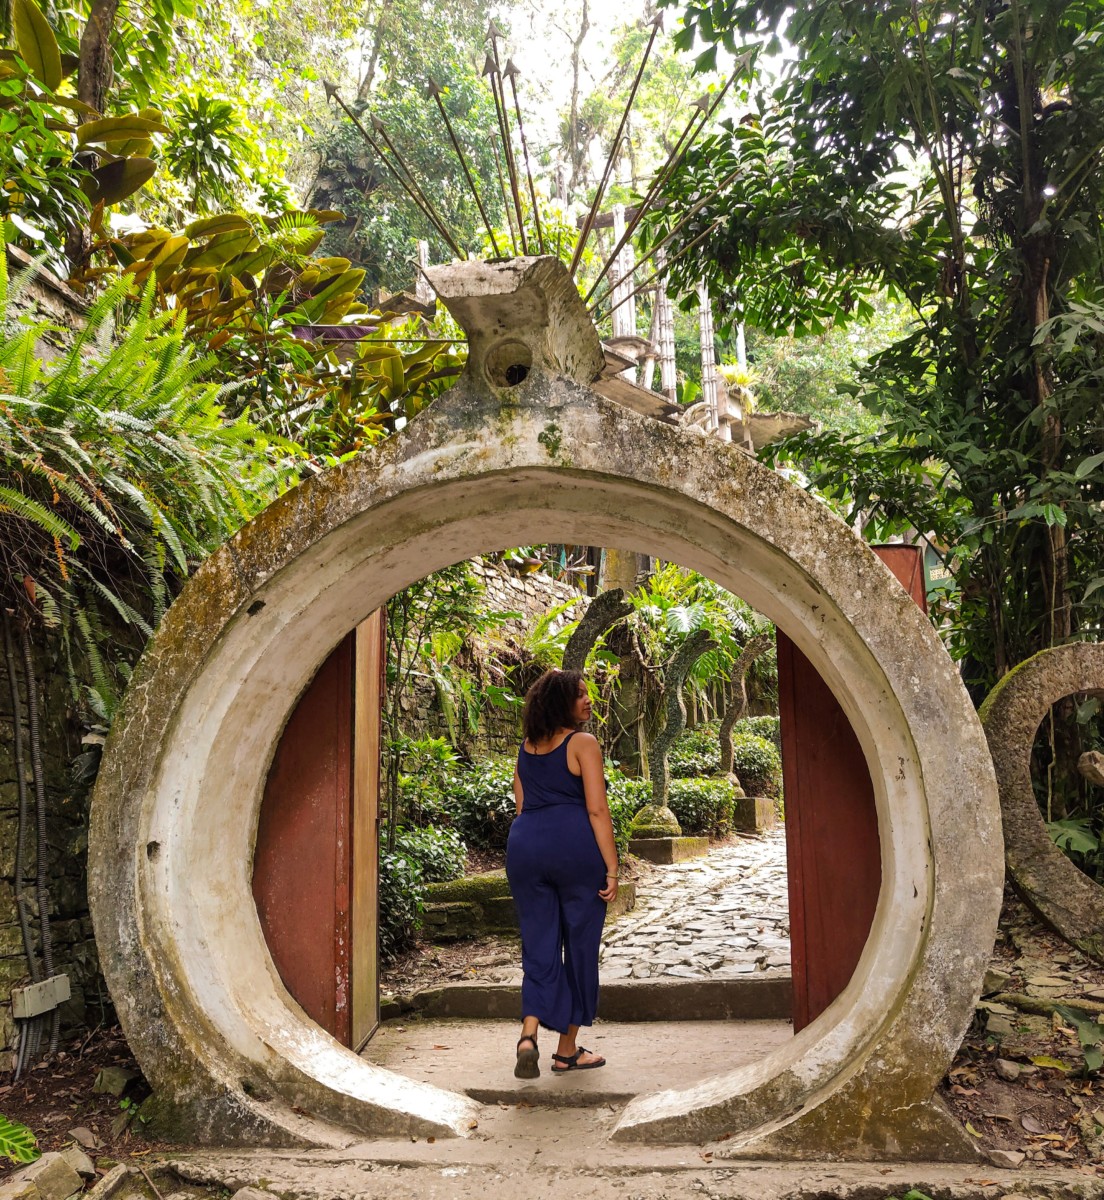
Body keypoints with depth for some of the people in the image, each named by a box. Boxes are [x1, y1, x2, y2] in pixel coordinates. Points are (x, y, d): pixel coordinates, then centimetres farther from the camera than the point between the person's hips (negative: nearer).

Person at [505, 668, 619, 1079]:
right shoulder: (583, 744, -5)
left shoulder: (526, 747, 14)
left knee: (538, 946, 11)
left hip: (524, 845, 5)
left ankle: (529, 1033, -8)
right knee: (579, 947, 9)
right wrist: (611, 869, -8)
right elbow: (597, 810, -10)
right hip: (576, 845, -5)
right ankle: (567, 1051, 18)